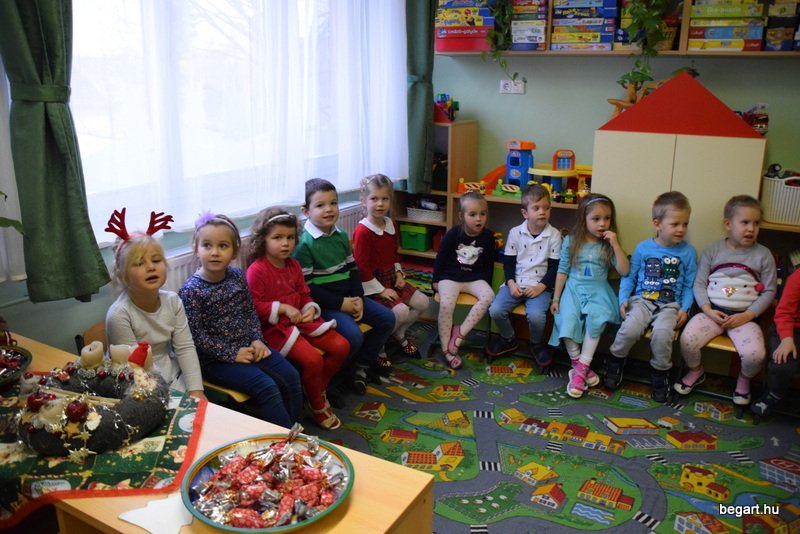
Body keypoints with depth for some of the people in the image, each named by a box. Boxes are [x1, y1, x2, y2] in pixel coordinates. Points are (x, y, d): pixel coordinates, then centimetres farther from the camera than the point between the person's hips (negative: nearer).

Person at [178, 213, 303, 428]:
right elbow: (196, 336, -16)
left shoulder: (237, 276, 2)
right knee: (266, 387, -21)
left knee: (290, 376, -5)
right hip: (216, 358, -6)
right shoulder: (190, 291, -15)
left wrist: (257, 340, -2)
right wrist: (231, 354, -16)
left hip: (248, 347, 6)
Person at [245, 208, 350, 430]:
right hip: (275, 328, -8)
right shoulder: (257, 270, -13)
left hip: (301, 321, 8)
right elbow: (253, 305, -16)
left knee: (341, 346, -5)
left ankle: (317, 391, 14)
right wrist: (283, 308, -21)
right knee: (312, 358, -26)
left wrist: (310, 308, -4)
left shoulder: (293, 265, 11)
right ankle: (318, 406, 2)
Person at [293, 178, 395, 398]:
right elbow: (307, 287, -18)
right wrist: (341, 304, -18)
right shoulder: (305, 244, -15)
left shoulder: (341, 236, 9)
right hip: (323, 304, -8)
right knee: (353, 335, -27)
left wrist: (358, 298, -4)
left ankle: (362, 365, 15)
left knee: (387, 318, 1)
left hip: (348, 298, 8)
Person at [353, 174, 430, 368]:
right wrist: (380, 291, -20)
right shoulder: (362, 231, -21)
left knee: (422, 302, 3)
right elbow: (362, 267, -22)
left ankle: (399, 334, 23)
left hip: (391, 279, 9)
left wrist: (399, 273, 4)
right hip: (373, 284, -9)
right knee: (401, 311, -25)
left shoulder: (391, 224, 6)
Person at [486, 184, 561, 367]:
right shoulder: (515, 233, 2)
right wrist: (511, 283, -10)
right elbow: (508, 262, 6)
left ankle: (537, 344, 5)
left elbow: (554, 267, -2)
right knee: (495, 310, -19)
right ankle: (508, 339, 13)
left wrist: (540, 286, -15)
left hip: (540, 286, -2)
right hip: (515, 284, 2)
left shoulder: (554, 235, -2)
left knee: (536, 315, -29)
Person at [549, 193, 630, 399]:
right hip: (574, 288, 0)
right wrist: (556, 298, 2)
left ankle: (581, 367, -24)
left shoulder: (608, 245, 5)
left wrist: (615, 245, -11)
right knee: (568, 319, -30)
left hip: (598, 290, 0)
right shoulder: (571, 241, 3)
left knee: (596, 319, -31)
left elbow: (624, 271, -3)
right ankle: (579, 364, -16)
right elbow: (562, 271, 6)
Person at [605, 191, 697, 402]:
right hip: (642, 300, 0)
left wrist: (684, 309, -7)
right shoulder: (643, 248, 4)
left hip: (670, 305, 0)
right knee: (630, 329, -28)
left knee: (662, 334, -29)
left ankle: (660, 373, -2)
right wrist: (623, 299, -6)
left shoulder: (688, 252, 4)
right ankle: (616, 362, 2)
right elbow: (629, 276, 8)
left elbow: (689, 286, 7)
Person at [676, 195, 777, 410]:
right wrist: (707, 310, -11)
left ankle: (744, 379, 12)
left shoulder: (763, 255, 4)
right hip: (713, 312, 1)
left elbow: (769, 291, 3)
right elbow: (699, 284, 4)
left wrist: (747, 316, -9)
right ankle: (696, 371, 12)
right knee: (687, 340, -24)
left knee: (755, 354, -26)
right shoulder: (713, 251, 5)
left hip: (744, 316, -1)